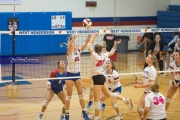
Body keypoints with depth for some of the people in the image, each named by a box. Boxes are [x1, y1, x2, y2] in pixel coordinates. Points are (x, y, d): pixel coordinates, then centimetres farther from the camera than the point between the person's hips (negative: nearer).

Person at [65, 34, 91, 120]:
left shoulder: (78, 51, 2)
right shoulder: (69, 52, -11)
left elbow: (85, 44, -8)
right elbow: (69, 46, -33)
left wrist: (89, 36, -23)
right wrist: (73, 38, -47)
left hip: (77, 74, 5)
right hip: (70, 75, -5)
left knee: (81, 94, 7)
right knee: (69, 95, 1)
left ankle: (84, 113, 15)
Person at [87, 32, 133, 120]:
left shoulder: (94, 55, -18)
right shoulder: (103, 55, 4)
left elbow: (88, 46, -23)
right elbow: (111, 53, 22)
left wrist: (94, 36, -15)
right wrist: (115, 45, 17)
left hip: (97, 78, -9)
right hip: (101, 77, 9)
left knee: (97, 99, -2)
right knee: (108, 94, 26)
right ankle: (126, 100, 28)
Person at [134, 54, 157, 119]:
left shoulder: (152, 70, -18)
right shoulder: (146, 68, 8)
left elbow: (150, 84, -22)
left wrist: (139, 86, -23)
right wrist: (138, 82, -2)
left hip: (150, 92, -9)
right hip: (145, 91, 9)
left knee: (140, 107, -12)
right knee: (139, 107, 10)